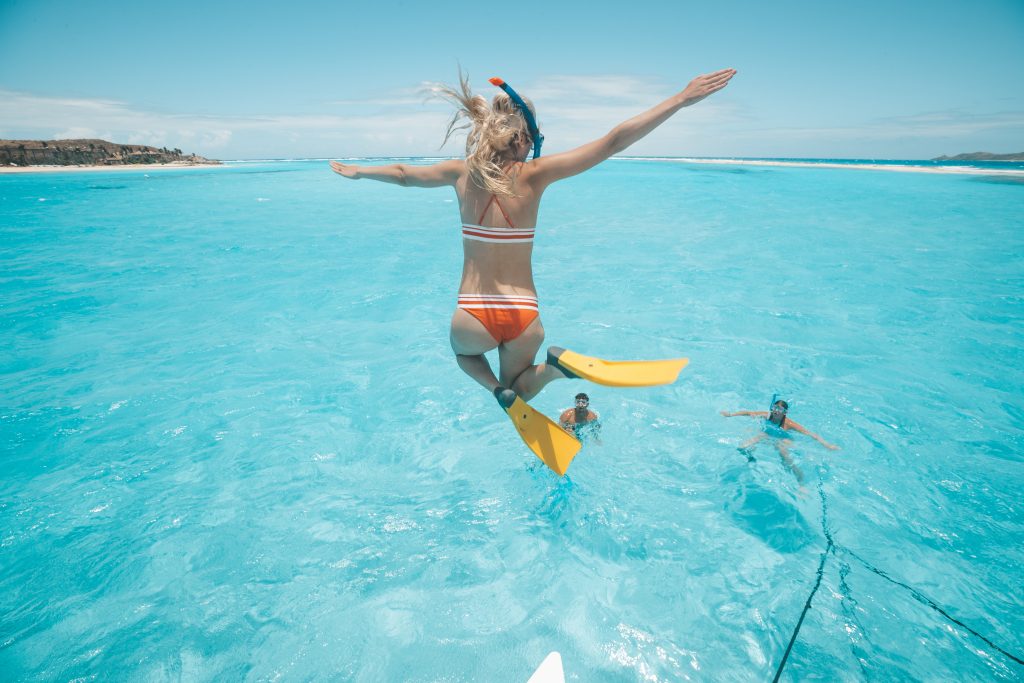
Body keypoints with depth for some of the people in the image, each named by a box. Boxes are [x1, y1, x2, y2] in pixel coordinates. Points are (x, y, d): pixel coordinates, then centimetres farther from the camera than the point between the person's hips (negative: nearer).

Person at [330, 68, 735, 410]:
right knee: (516, 391, 25)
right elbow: (613, 142, -11)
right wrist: (682, 99, -6)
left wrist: (356, 171, 35)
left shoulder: (461, 172, -1)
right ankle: (551, 366, -11)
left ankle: (499, 389, 6)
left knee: (463, 350, 39)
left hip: (473, 316, 1)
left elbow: (402, 174, 16)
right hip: (523, 318, -1)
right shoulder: (535, 174, -8)